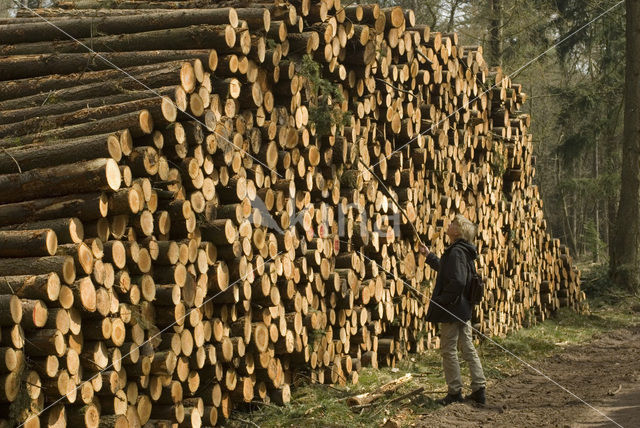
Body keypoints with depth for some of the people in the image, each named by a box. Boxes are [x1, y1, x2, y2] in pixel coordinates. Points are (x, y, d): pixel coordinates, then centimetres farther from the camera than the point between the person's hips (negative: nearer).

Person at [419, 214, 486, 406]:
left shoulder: (456, 252, -19)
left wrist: (441, 301, -20)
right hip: (463, 310, 10)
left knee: (449, 350, 0)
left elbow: (457, 282, -29)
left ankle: (455, 392, 7)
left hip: (451, 310, -10)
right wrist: (429, 255, 37)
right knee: (468, 348, 12)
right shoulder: (464, 251, 13)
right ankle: (479, 390, 16)